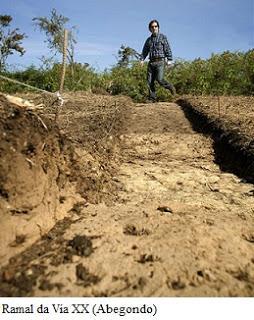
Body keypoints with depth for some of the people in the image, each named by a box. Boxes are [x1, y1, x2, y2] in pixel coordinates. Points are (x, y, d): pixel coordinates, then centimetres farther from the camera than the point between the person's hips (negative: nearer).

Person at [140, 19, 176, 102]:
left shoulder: (163, 37, 7)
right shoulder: (149, 39, 19)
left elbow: (168, 49, 1)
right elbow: (145, 51, 21)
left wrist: (169, 60, -9)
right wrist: (142, 59, 4)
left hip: (160, 62, -4)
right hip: (151, 62, 5)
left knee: (159, 79, -20)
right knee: (150, 82, -3)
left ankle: (170, 86, 7)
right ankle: (152, 98, 3)